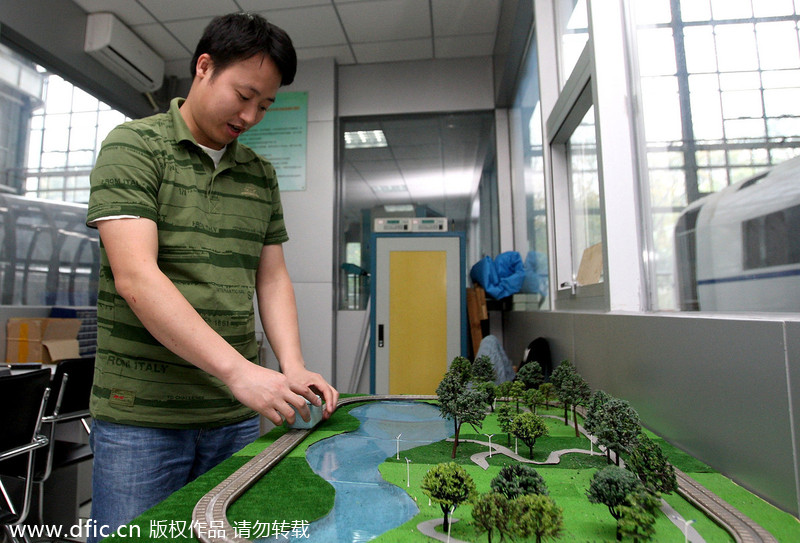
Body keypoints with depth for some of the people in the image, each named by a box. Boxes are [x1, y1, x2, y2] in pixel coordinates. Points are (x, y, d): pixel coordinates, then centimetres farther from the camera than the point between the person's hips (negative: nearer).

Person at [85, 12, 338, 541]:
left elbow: (272, 278, 9)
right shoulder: (134, 146, -5)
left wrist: (293, 369, -6)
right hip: (142, 416, -4)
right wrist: (238, 370, -25)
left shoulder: (261, 174, 10)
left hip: (236, 415, 5)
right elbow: (135, 277, -18)